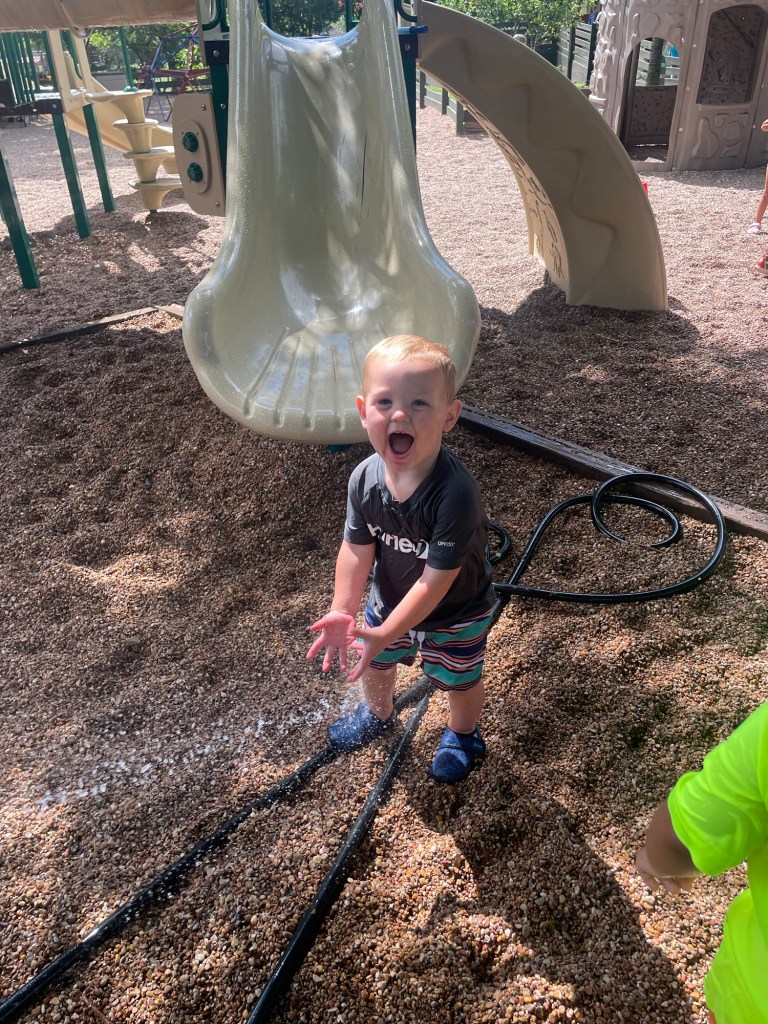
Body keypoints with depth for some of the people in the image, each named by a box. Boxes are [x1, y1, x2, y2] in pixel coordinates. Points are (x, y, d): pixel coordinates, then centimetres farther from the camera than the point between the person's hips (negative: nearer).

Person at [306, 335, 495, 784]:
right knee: (372, 664, 28)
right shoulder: (365, 479, -24)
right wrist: (342, 612, -21)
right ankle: (378, 714, 63)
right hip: (390, 601, 5)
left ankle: (463, 735, 56)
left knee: (459, 681, 22)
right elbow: (358, 549, -12)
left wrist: (386, 634, -31)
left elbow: (436, 580, -34)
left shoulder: (455, 493, -41)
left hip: (454, 616, -5)